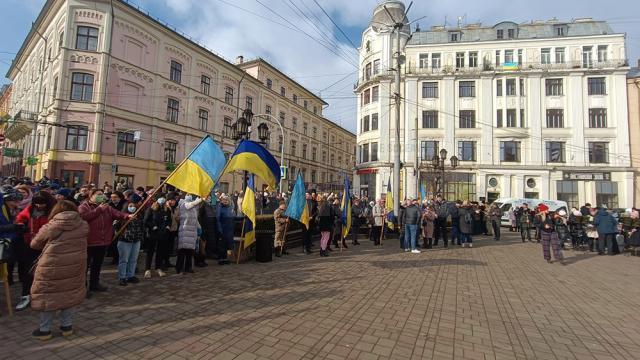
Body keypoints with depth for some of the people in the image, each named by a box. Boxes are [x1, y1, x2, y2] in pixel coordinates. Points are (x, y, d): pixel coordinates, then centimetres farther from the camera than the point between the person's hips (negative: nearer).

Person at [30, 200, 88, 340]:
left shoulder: (49, 227, -9)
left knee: (48, 295, 14)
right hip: (75, 266, 3)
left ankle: (44, 330, 26)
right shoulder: (83, 225, -4)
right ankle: (67, 326, 27)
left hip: (52, 267, -3)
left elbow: (34, 244, 7)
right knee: (69, 294, 17)